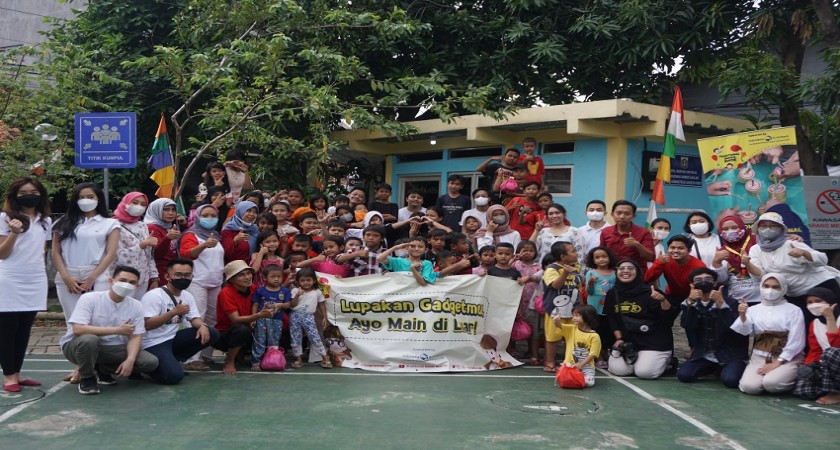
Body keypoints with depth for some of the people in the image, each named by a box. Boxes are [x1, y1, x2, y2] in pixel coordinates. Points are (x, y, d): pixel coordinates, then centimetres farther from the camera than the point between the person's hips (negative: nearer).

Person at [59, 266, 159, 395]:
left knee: (151, 362, -12)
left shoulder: (136, 306, -5)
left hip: (112, 349, 5)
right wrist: (117, 330, -28)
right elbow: (78, 329, -28)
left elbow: (136, 336, -5)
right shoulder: (89, 298, -17)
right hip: (79, 345, -4)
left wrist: (130, 360, -25)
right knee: (89, 339, -40)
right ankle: (87, 378, -10)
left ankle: (103, 369, 10)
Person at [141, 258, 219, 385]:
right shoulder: (154, 296, -16)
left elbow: (194, 318, 5)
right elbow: (146, 325, -23)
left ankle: (173, 360, 3)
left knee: (211, 333, -6)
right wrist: (174, 312, -29)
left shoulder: (187, 296, 7)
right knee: (174, 375, -27)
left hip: (173, 338, 8)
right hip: (153, 344, -8)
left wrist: (202, 326, -20)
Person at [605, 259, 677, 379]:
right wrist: (619, 338, 2)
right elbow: (612, 319, 12)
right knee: (618, 370, -14)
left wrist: (663, 300, -35)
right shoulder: (612, 294, 4)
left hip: (655, 342, -4)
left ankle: (665, 360, 13)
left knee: (644, 372, -20)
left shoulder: (649, 292, -13)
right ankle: (633, 358, 19)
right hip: (627, 341, 4)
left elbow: (670, 316, -18)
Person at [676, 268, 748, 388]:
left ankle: (741, 367, 9)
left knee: (730, 379, -29)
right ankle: (714, 368, 12)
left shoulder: (729, 301, -8)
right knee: (683, 375, -16)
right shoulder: (691, 303, 2)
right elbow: (688, 327, -15)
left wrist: (721, 303, -34)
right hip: (703, 355, 4)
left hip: (730, 354, -4)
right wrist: (690, 302, -28)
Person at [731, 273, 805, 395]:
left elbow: (796, 342, -3)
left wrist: (777, 362, -11)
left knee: (771, 383, -30)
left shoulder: (793, 310, 3)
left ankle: (790, 379, 4)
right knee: (749, 386, -24)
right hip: (760, 357, 2)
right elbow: (744, 332, -4)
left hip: (788, 358, -2)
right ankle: (764, 375, 8)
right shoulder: (753, 309, 11)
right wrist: (742, 316, -24)